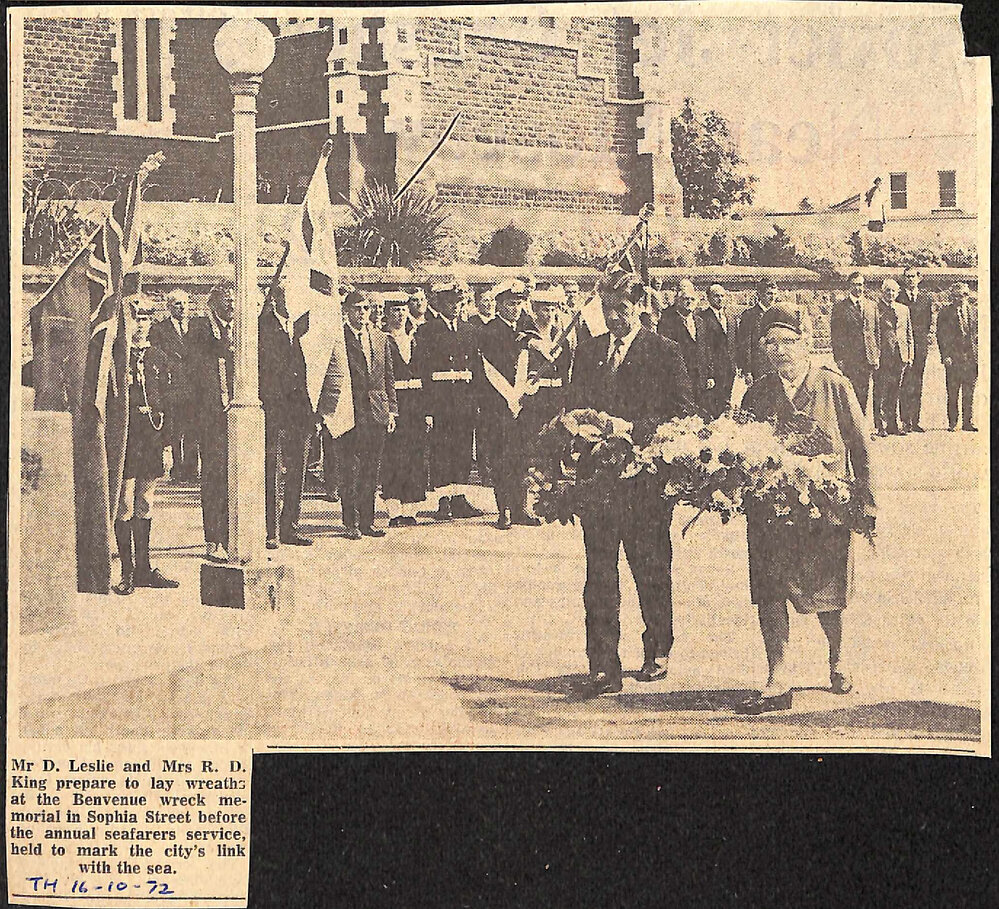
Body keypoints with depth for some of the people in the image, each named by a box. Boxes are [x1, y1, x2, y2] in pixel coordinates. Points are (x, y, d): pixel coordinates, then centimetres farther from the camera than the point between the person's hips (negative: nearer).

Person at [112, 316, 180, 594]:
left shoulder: (157, 357, 15)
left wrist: (166, 443, 13)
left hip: (152, 437, 5)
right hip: (127, 434, -5)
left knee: (145, 505, 11)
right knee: (125, 506, -4)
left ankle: (144, 568, 17)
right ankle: (127, 573, 0)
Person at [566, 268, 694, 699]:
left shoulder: (665, 352, 1)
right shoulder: (587, 353, 14)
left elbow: (683, 413, -4)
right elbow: (573, 409, 15)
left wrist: (636, 429, -17)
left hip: (648, 473, -3)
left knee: (650, 566, 9)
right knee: (599, 570, -2)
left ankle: (658, 651, 29)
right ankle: (603, 667, -1)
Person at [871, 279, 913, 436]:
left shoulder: (903, 310, 16)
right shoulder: (876, 309, -1)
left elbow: (909, 334, 18)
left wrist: (909, 355, 11)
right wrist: (875, 356, -12)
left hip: (900, 357, 5)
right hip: (883, 356, -5)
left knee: (894, 394, 10)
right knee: (881, 395, -3)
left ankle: (893, 424, 16)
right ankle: (880, 426, 1)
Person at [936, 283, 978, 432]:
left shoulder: (975, 310, 9)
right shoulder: (945, 313, 1)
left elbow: (979, 333, 13)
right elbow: (941, 336, -2)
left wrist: (978, 353, 4)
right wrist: (946, 356, -10)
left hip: (972, 357, 3)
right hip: (954, 358, -3)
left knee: (969, 394, 6)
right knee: (952, 394, -1)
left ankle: (968, 422, 12)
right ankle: (952, 423, 6)